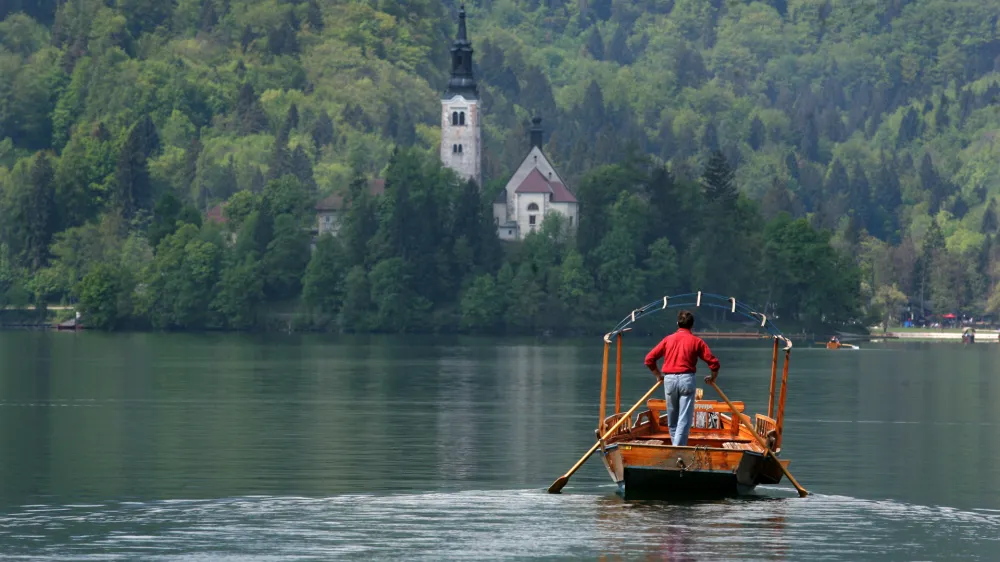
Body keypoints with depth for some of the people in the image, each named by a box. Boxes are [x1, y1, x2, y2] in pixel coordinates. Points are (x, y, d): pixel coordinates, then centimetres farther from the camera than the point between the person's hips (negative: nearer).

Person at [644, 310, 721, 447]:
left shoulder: (668, 339, 11)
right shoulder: (697, 341, 5)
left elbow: (649, 359, 8)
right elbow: (713, 362, 0)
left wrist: (658, 375, 22)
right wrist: (712, 378, 19)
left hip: (669, 379, 3)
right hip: (686, 379, -3)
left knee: (672, 420, 14)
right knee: (685, 419, -5)